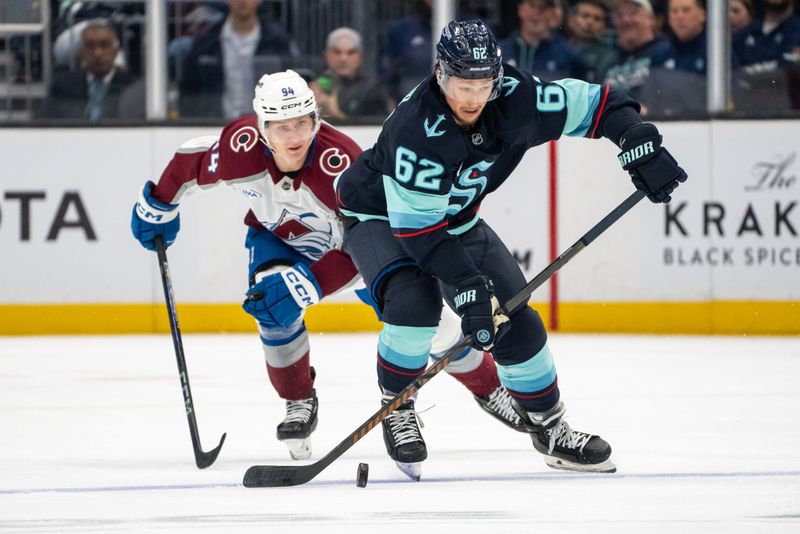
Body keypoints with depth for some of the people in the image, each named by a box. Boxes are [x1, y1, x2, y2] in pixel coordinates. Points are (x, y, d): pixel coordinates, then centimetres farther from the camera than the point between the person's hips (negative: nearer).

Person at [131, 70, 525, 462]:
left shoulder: (340, 161, -40)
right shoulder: (241, 147, -33)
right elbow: (192, 161, -11)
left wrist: (305, 284, -46)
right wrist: (157, 207, 1)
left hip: (356, 232, -2)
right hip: (278, 235, 2)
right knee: (273, 309, -24)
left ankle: (488, 388, 19)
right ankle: (300, 402, 0)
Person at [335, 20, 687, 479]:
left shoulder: (513, 100, -23)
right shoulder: (415, 130, -38)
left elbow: (595, 102, -12)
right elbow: (417, 228, -36)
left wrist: (641, 147, -25)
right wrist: (468, 288, -38)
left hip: (456, 219, 6)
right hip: (381, 216, -6)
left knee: (513, 317, -1)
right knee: (415, 300, -31)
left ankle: (549, 427, 17)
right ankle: (396, 409, -7)